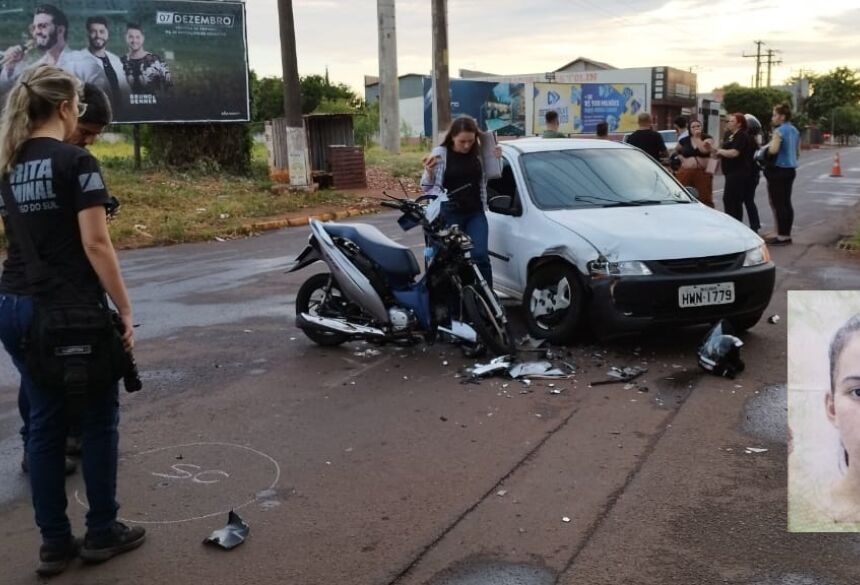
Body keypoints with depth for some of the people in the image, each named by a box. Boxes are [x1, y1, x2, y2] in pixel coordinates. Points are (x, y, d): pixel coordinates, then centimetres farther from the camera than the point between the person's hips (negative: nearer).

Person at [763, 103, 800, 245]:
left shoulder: (779, 131, -15)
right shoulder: (795, 131, 13)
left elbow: (773, 150, -27)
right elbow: (797, 153, 20)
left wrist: (769, 144, -7)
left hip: (779, 169, -9)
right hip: (791, 169, 9)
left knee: (778, 203, -5)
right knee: (786, 203, 12)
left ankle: (782, 236, -4)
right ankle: (787, 234, 16)